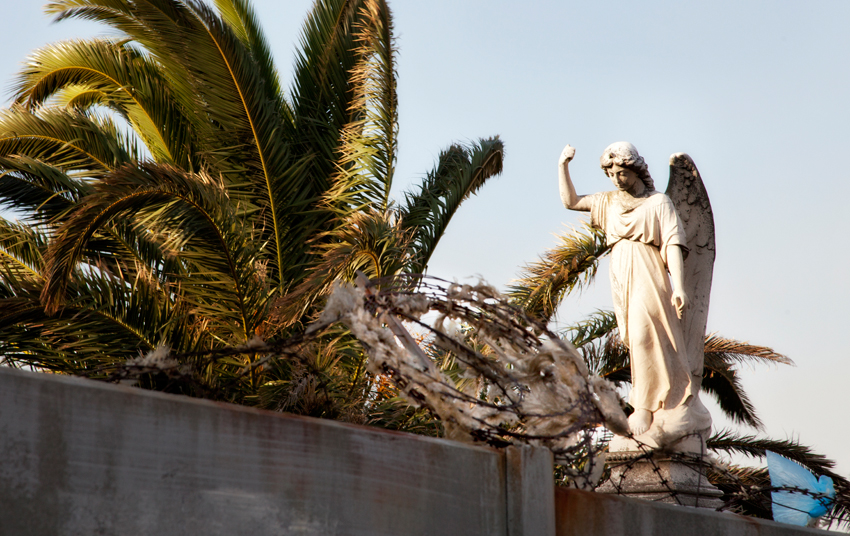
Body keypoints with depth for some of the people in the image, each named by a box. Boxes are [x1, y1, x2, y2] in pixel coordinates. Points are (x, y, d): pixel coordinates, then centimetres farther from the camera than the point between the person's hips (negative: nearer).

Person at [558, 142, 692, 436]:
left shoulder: (658, 202, 3)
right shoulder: (609, 202, 19)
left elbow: (673, 245, -4)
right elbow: (570, 201, 21)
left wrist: (679, 287, -14)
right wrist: (563, 165, 9)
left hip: (648, 277, -5)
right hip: (621, 279, 5)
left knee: (642, 336, -18)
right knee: (635, 340, 2)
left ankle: (644, 407, -19)